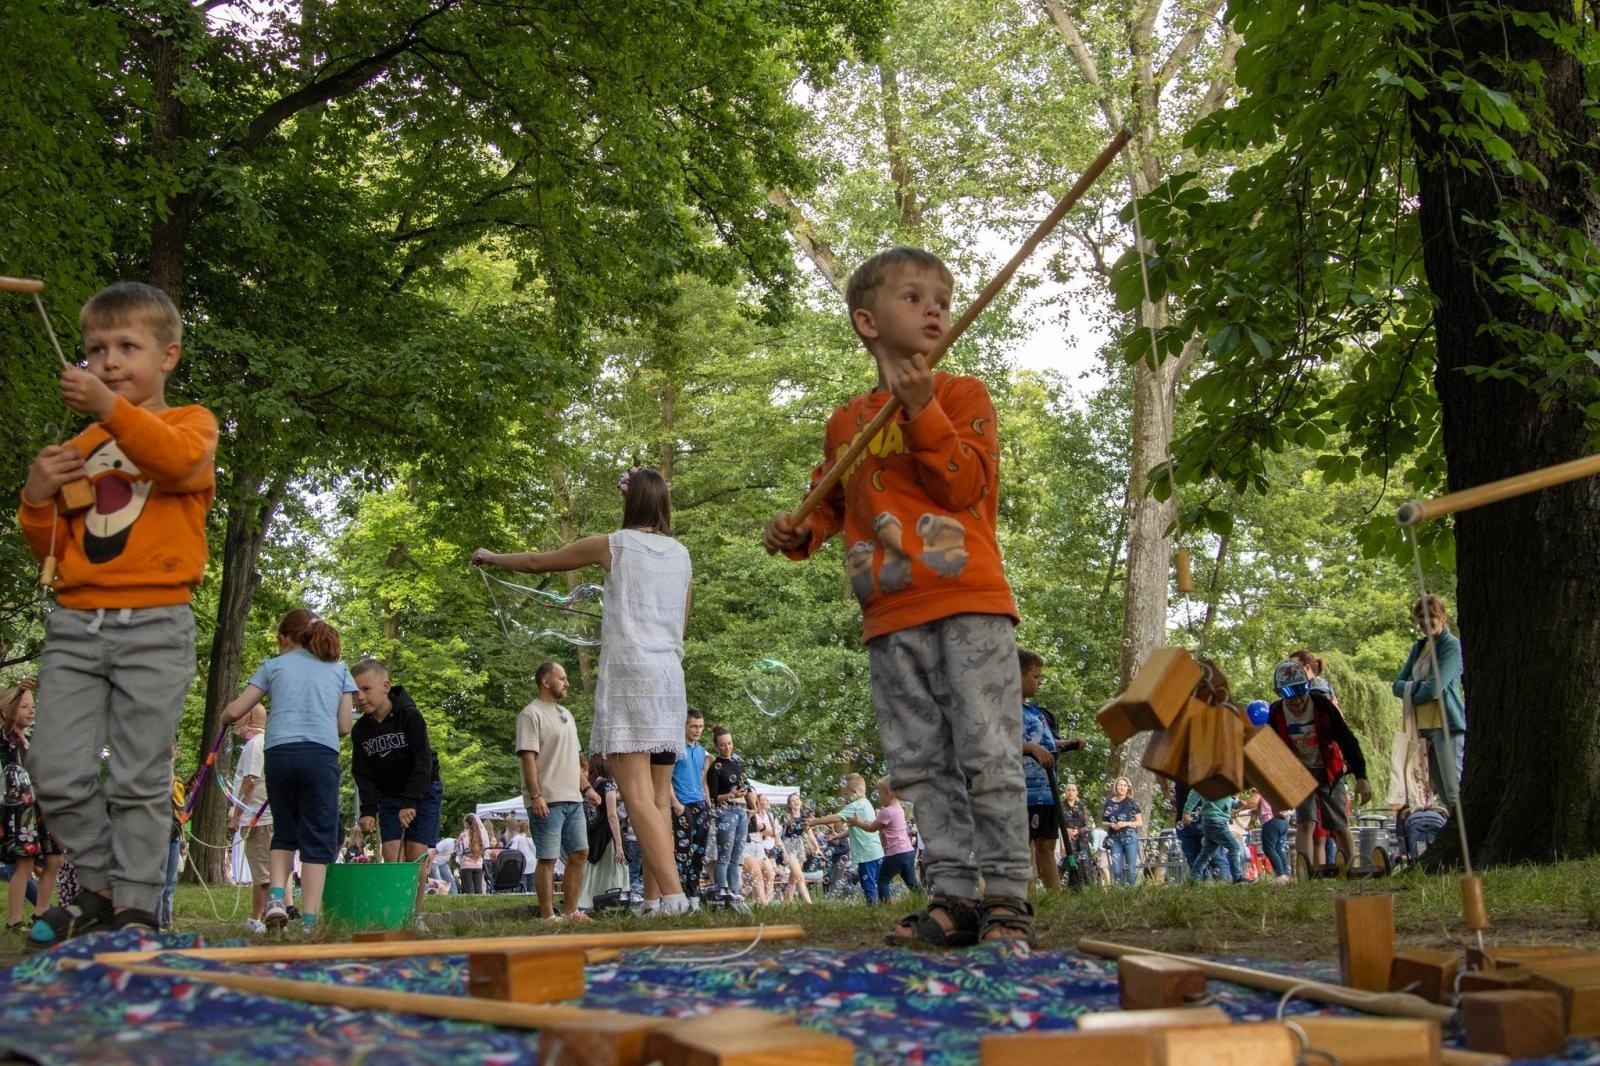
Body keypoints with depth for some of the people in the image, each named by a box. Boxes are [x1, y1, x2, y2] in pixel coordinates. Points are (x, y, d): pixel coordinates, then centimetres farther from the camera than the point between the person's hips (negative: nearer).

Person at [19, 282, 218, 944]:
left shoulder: (190, 423, 7)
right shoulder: (82, 446, 19)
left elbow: (180, 459, -21)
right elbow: (54, 552, 22)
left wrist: (112, 408, -33)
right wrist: (37, 500, 1)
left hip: (154, 624, -4)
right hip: (74, 623, 4)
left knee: (138, 778, -2)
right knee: (57, 771, -2)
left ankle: (136, 906, 7)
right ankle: (101, 889, 15)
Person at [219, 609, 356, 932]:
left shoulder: (274, 665, 17)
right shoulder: (338, 669, 19)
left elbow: (234, 712, 13)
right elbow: (344, 726, 15)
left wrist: (222, 721, 36)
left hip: (279, 752, 1)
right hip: (322, 754, -1)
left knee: (284, 832, 19)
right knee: (317, 839, 2)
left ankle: (276, 896, -1)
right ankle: (309, 921, -5)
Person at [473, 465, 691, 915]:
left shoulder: (613, 545, 1)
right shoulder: (681, 554, 14)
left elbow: (537, 562, 11)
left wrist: (490, 557, 29)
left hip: (627, 673, -6)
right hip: (670, 676, 6)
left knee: (638, 796, -13)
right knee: (660, 798, 8)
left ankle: (673, 893, -25)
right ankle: (654, 895, 5)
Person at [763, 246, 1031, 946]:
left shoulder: (962, 394, 4)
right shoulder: (845, 423, 17)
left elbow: (970, 486, -10)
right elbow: (830, 501, 29)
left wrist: (924, 411, -19)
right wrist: (799, 532, 8)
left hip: (969, 605, -5)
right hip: (890, 619, 5)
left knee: (987, 755, -7)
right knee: (922, 764, 6)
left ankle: (1007, 896, -2)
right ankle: (954, 894, 11)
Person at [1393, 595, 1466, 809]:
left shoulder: (1452, 646, -7)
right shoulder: (1419, 647, 17)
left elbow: (1434, 689, -16)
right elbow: (1398, 684, 12)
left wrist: (1411, 693, 3)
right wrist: (1418, 687, -8)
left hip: (1447, 726, -8)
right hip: (1423, 726, 8)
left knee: (1454, 792, -12)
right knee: (1438, 789, 9)